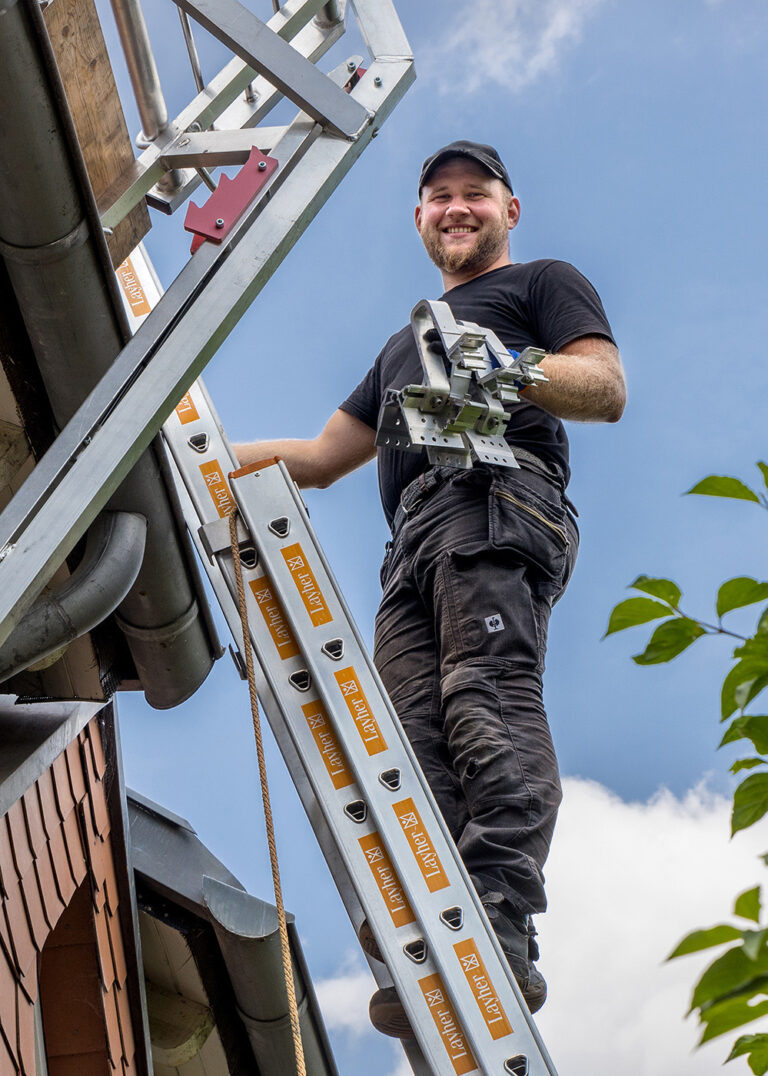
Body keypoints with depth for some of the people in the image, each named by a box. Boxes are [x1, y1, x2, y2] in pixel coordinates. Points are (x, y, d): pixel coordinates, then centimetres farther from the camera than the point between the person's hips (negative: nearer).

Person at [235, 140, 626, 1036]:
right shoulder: (404, 343, 43)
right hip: (413, 540, 6)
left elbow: (608, 390, 4)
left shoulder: (543, 282, 23)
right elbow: (320, 456, 41)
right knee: (417, 734, -15)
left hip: (497, 498, -6)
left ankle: (501, 929, -44)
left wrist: (510, 368, -14)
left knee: (487, 692, -29)